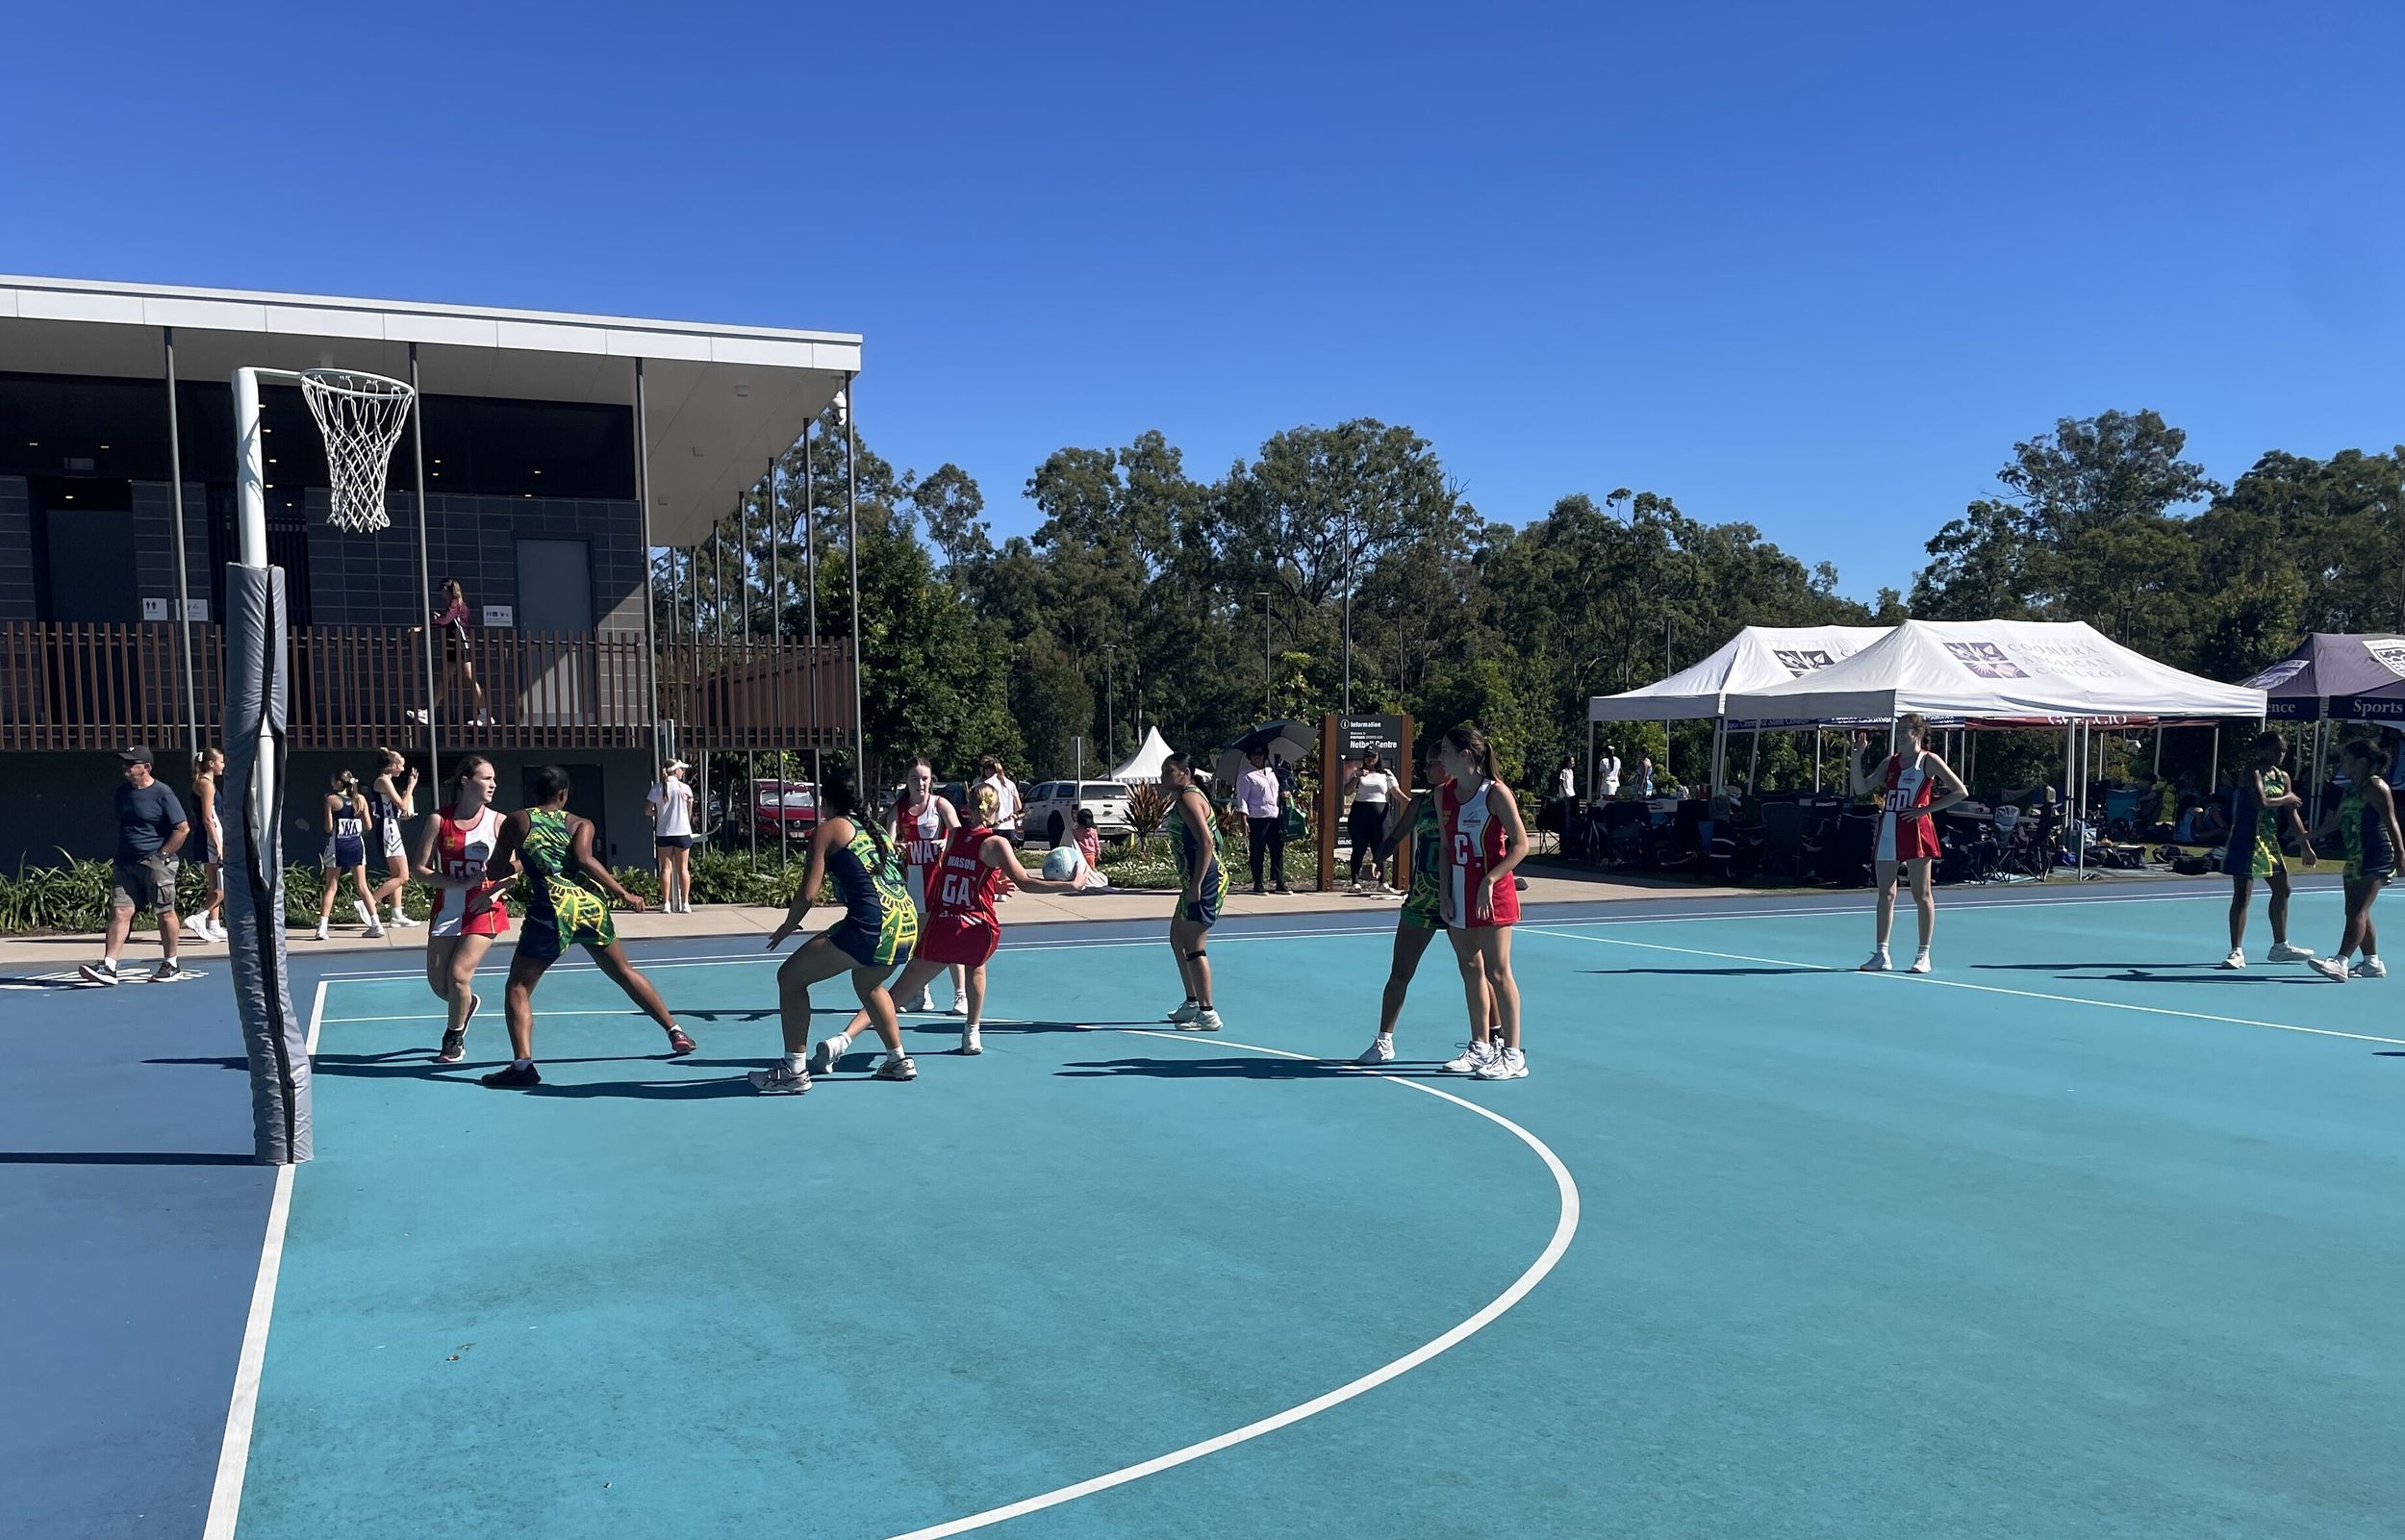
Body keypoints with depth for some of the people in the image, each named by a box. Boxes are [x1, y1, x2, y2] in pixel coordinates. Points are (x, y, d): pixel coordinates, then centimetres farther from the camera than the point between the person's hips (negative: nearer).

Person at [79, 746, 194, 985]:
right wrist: (119, 858, 14)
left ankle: (171, 965, 13)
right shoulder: (122, 792, 12)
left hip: (156, 864, -6)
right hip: (126, 864, 6)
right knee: (119, 912, -2)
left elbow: (183, 828, -11)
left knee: (165, 912, 2)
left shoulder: (162, 793, -9)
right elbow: (120, 828, 23)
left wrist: (161, 856, -11)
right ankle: (107, 966, -7)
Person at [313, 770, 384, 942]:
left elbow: (329, 828, -8)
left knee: (331, 887, 4)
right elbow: (368, 826, 1)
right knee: (362, 886, 9)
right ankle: (375, 924, 5)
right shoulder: (361, 799, 2)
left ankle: (322, 927, -3)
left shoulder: (331, 799, -7)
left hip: (338, 845, -3)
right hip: (356, 844, 3)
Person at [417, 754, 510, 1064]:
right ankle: (468, 1003, 42)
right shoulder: (439, 820, -5)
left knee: (458, 975, -14)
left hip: (485, 912, -2)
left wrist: (494, 892, -18)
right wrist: (462, 883, -18)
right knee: (438, 985, 5)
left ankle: (454, 1039, 12)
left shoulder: (498, 822, -5)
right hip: (446, 911, 2)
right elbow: (420, 870, -6)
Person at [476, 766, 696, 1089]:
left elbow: (494, 872, 12)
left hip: (554, 907, -3)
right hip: (591, 902, 3)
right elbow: (584, 859, -6)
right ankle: (676, 1032, 25)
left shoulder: (516, 821, 12)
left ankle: (523, 1065, -11)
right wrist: (624, 895, -4)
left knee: (518, 988, 6)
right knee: (624, 972, 22)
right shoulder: (581, 825, 13)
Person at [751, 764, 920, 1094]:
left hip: (871, 925, -8)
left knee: (790, 976, 6)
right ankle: (898, 1061, 38)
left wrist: (787, 927, 15)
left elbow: (808, 893, -1)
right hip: (908, 924, 8)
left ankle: (794, 1071, 2)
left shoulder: (828, 829, 4)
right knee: (868, 984, 36)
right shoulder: (876, 827, 23)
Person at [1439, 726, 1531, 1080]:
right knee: (1470, 970, 12)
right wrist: (1445, 894, 4)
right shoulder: (1443, 794, 7)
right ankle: (1480, 1047, 22)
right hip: (1459, 894, 7)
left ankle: (1513, 1056, 1)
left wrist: (1489, 882, -20)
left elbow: (1520, 845, -13)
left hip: (1492, 894, -7)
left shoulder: (1496, 792, -12)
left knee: (1497, 971, -5)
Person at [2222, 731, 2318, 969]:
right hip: (2246, 840, -9)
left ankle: (2280, 947, 30)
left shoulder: (2282, 777, 11)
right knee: (2242, 895, -9)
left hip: (2270, 840, 9)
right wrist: (2287, 798, -11)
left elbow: (2292, 814, 13)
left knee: (2282, 889, 16)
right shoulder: (2252, 773, -13)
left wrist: (2306, 846, 12)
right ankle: (2237, 952, -7)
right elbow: (2262, 803, -29)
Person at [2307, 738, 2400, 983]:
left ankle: (2340, 963, -24)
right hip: (2356, 857, 9)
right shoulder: (2351, 789, 16)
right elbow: (2337, 820, 26)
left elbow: (2390, 822, -16)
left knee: (2358, 911, -16)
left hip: (2377, 857, -9)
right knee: (2355, 913, 11)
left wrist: (2400, 853, -23)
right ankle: (2372, 963, 20)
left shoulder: (2376, 787, -10)